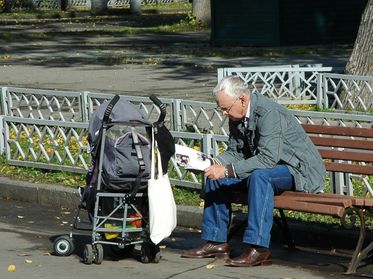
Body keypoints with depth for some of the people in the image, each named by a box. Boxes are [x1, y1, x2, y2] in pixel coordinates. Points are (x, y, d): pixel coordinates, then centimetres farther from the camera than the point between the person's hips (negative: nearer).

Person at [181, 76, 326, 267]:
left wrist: (228, 170, -33)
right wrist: (213, 163, -14)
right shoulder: (237, 116, 0)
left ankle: (258, 248, -35)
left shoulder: (269, 113, -27)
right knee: (215, 176, 1)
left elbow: (268, 158, -34)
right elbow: (235, 152, 6)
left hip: (298, 170, -9)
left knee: (260, 176, -38)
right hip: (264, 167, 9)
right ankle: (216, 241, 6)